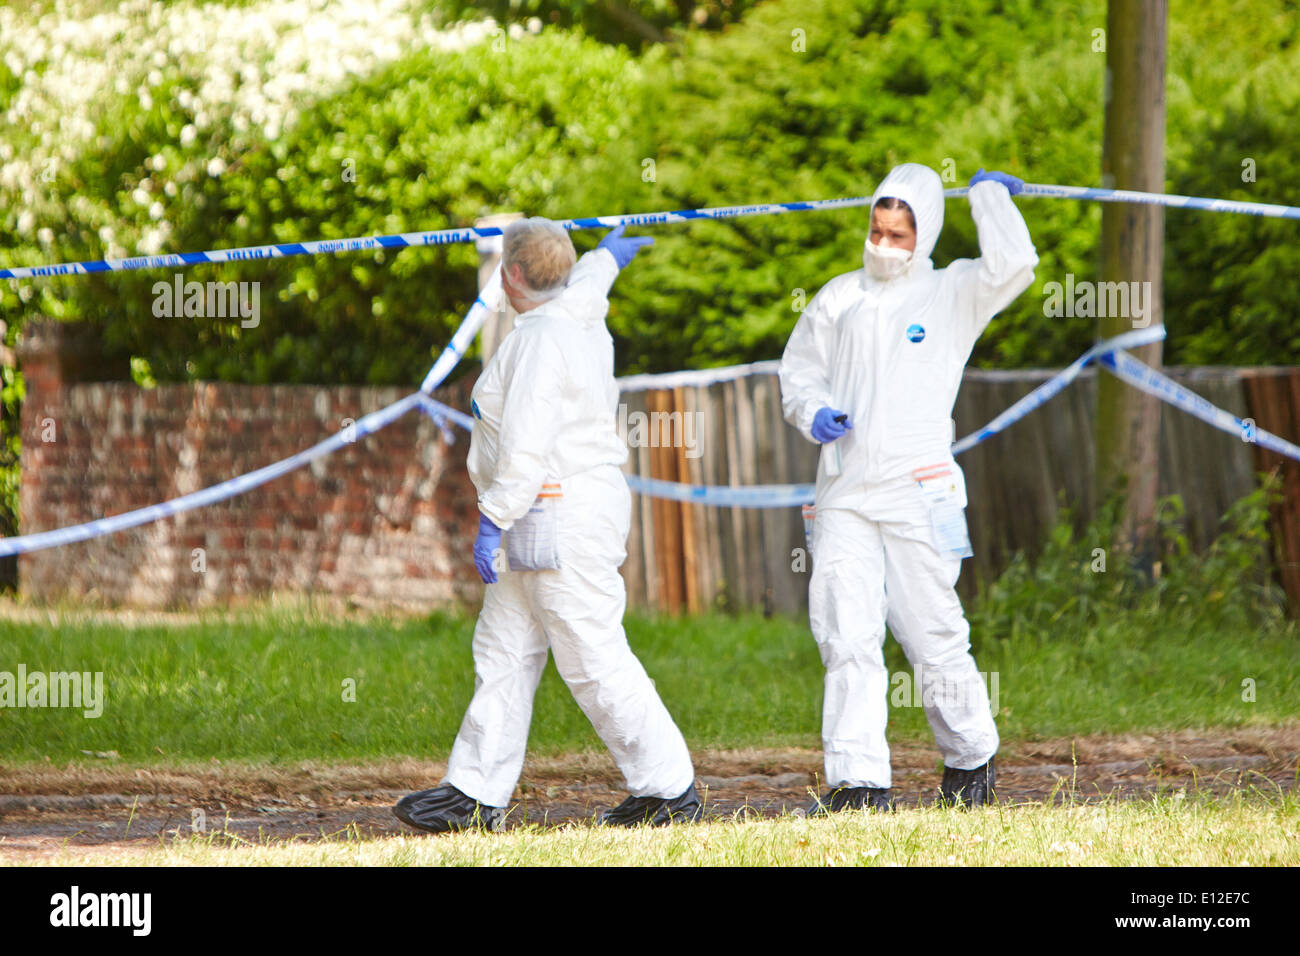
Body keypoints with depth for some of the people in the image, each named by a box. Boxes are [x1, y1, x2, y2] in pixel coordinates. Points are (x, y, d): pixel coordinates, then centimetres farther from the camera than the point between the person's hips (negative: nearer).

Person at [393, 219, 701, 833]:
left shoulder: (540, 338, -18)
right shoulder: (580, 317, 12)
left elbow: (527, 445, -24)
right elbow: (584, 286, 39)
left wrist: (493, 522, -24)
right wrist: (606, 257, 61)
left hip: (565, 521, -11)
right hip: (541, 527, 11)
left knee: (593, 661, -8)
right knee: (503, 653, 10)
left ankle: (669, 788, -4)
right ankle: (475, 794, 11)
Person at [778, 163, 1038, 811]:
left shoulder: (953, 293, 5)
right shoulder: (839, 298, 18)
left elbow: (1013, 266, -14)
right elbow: (799, 370, 23)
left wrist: (988, 194, 1)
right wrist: (814, 413, 1)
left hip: (918, 490, -3)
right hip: (844, 492, 4)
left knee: (933, 635, -2)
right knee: (845, 636, -6)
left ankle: (971, 758, 19)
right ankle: (859, 781, -7)